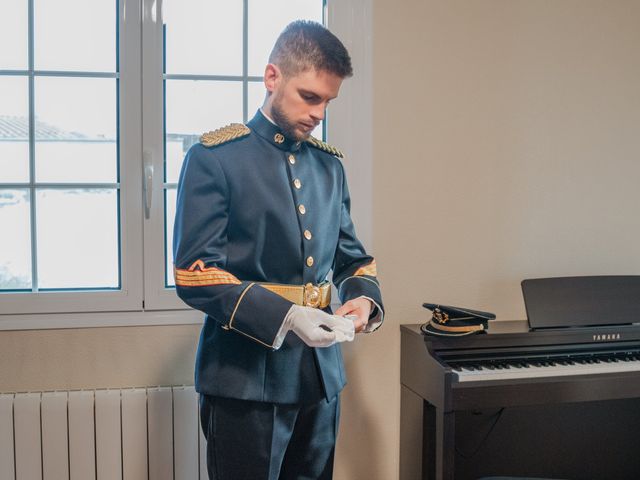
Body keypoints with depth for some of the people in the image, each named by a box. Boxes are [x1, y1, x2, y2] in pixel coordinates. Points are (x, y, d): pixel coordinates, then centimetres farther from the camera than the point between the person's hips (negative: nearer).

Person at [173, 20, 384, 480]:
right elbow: (194, 274, -14)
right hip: (246, 379, -5)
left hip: (322, 375, 6)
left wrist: (365, 298, -5)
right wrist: (284, 316, -24)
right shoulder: (215, 157, -8)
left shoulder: (329, 163, 10)